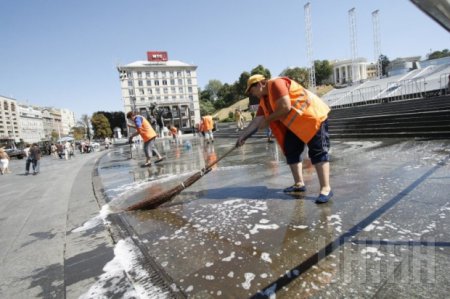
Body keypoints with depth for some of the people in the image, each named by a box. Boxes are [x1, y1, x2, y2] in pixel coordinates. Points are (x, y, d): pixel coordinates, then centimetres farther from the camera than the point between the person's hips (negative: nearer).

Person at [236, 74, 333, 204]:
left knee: (318, 151, -12)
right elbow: (256, 120, 10)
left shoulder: (276, 83, -17)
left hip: (313, 116, -10)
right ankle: (299, 184, 18)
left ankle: (325, 189, -10)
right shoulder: (264, 101, 10)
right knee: (291, 151, 9)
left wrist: (267, 120, -12)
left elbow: (285, 107, -25)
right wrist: (242, 136, 7)